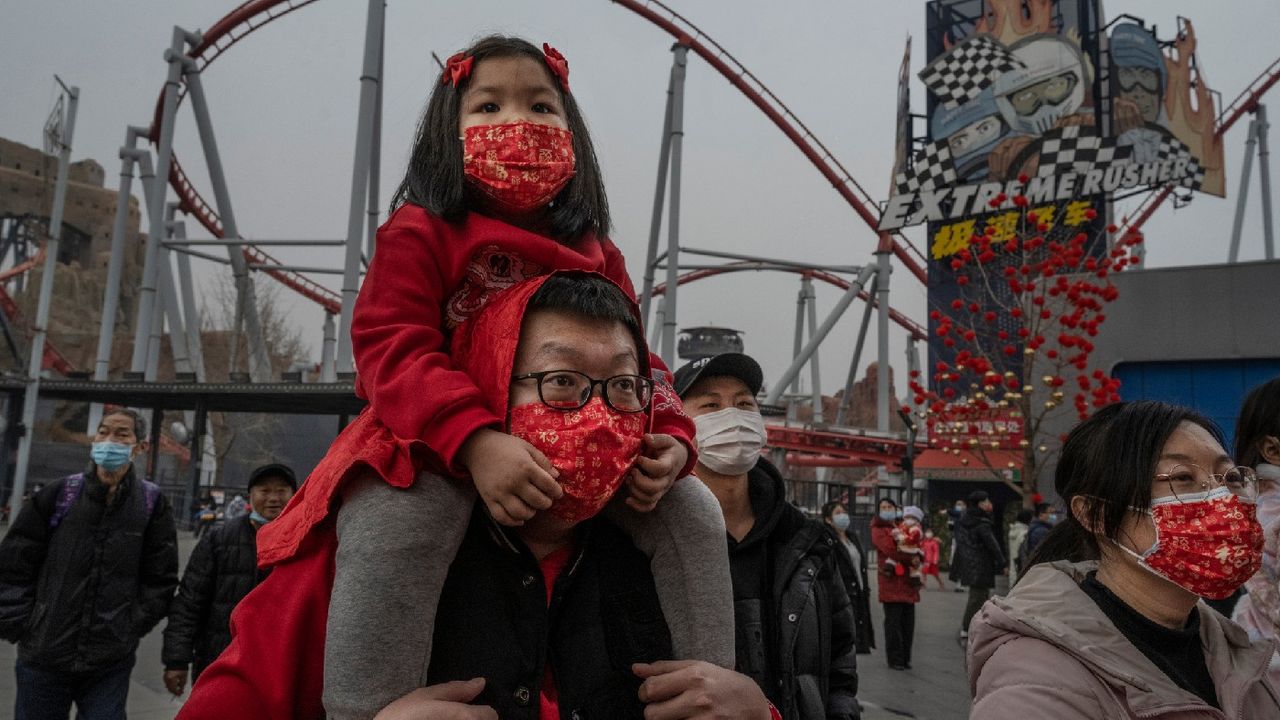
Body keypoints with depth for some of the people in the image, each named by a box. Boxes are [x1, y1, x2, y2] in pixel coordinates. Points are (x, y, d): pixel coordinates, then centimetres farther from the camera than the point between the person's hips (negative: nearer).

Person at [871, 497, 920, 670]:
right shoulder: (878, 530, 0)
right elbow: (889, 549, -15)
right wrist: (911, 559, -16)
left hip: (908, 580, 6)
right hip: (891, 580, -6)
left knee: (908, 622, 7)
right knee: (893, 621, -3)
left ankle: (905, 658, 16)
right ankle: (895, 659, 4)